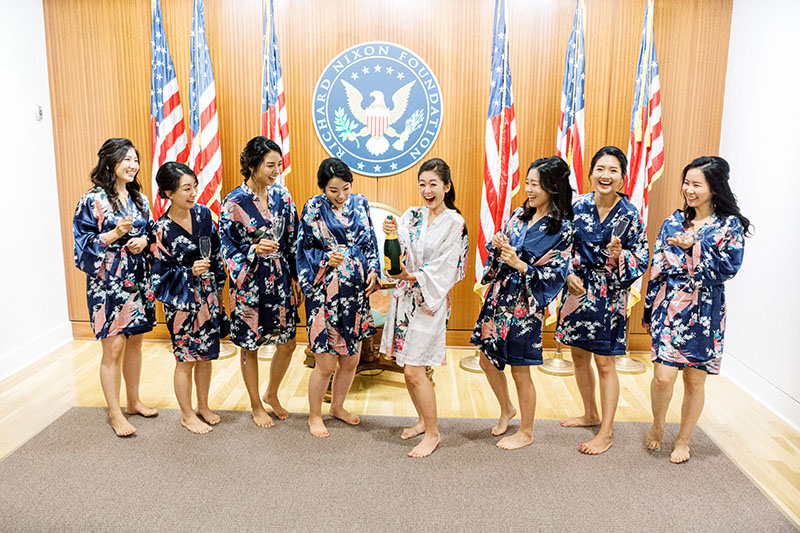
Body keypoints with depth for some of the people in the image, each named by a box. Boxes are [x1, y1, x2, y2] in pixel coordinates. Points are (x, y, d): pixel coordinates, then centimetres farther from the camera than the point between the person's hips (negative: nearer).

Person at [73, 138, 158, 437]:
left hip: (137, 279, 6)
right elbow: (83, 243, -9)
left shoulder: (139, 199, 9)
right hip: (107, 282, -6)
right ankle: (115, 413, 13)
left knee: (135, 343, 14)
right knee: (113, 348, -2)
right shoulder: (93, 201, -8)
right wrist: (115, 234, -22)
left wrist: (143, 240, -4)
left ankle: (133, 402, 30)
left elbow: (153, 233, 17)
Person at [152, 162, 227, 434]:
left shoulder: (203, 213, -2)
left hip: (207, 297, 5)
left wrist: (219, 287, 10)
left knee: (206, 356, 15)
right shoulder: (163, 228, -15)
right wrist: (190, 271, -26)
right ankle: (187, 415, 26)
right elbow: (161, 273, -11)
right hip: (181, 302, -5)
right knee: (186, 359, 7)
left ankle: (203, 406, 35)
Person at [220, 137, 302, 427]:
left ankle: (271, 395, 37)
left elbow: (292, 240, 7)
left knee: (287, 344, 11)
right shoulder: (234, 202, -13)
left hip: (280, 280, 5)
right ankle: (256, 406, 31)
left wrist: (296, 279, 7)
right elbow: (228, 249, -9)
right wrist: (255, 250, -27)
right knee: (250, 346, 10)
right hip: (250, 283, -4)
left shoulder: (282, 195, 1)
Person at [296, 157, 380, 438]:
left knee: (351, 360, 14)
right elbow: (304, 249, -2)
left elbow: (370, 242, 13)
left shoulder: (360, 203, 6)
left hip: (356, 293, 5)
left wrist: (373, 271, -1)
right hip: (325, 295, -5)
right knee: (326, 364, 1)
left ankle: (337, 407, 37)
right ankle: (314, 415, 24)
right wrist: (326, 260, -19)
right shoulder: (314, 208, -5)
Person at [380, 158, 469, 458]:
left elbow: (443, 268, -12)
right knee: (408, 368, 12)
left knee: (414, 370, -7)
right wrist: (393, 236, -18)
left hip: (431, 301, -6)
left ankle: (432, 433, 11)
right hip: (405, 296, 6)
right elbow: (401, 258, 0)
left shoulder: (454, 222, -7)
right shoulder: (411, 216, 8)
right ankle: (423, 420, 33)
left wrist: (412, 276, -22)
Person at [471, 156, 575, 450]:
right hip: (499, 296, 7)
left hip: (524, 306, -6)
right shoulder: (519, 215, 6)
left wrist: (520, 265, -23)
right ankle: (506, 409, 43)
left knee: (520, 371, 7)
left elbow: (555, 275, -13)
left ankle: (526, 432, 29)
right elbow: (496, 251, 13)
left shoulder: (562, 229, -12)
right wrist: (498, 247, -9)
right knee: (488, 361, 16)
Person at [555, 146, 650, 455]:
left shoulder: (630, 215, -9)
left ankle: (606, 434, 16)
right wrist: (568, 275, -6)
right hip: (577, 290, 4)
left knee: (605, 363, 2)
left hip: (608, 295, -4)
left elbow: (642, 259, -6)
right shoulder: (579, 206, -1)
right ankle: (591, 414, 37)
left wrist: (620, 255, -25)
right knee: (579, 356, 15)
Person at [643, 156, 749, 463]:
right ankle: (658, 425, 21)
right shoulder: (675, 221, 6)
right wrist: (650, 310, 10)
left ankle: (683, 440, 28)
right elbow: (657, 267, 9)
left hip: (703, 313, -1)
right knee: (664, 375, -9)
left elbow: (728, 268, -13)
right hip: (669, 307, 1)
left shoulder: (730, 225, -2)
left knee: (695, 380, 8)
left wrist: (695, 246, -22)